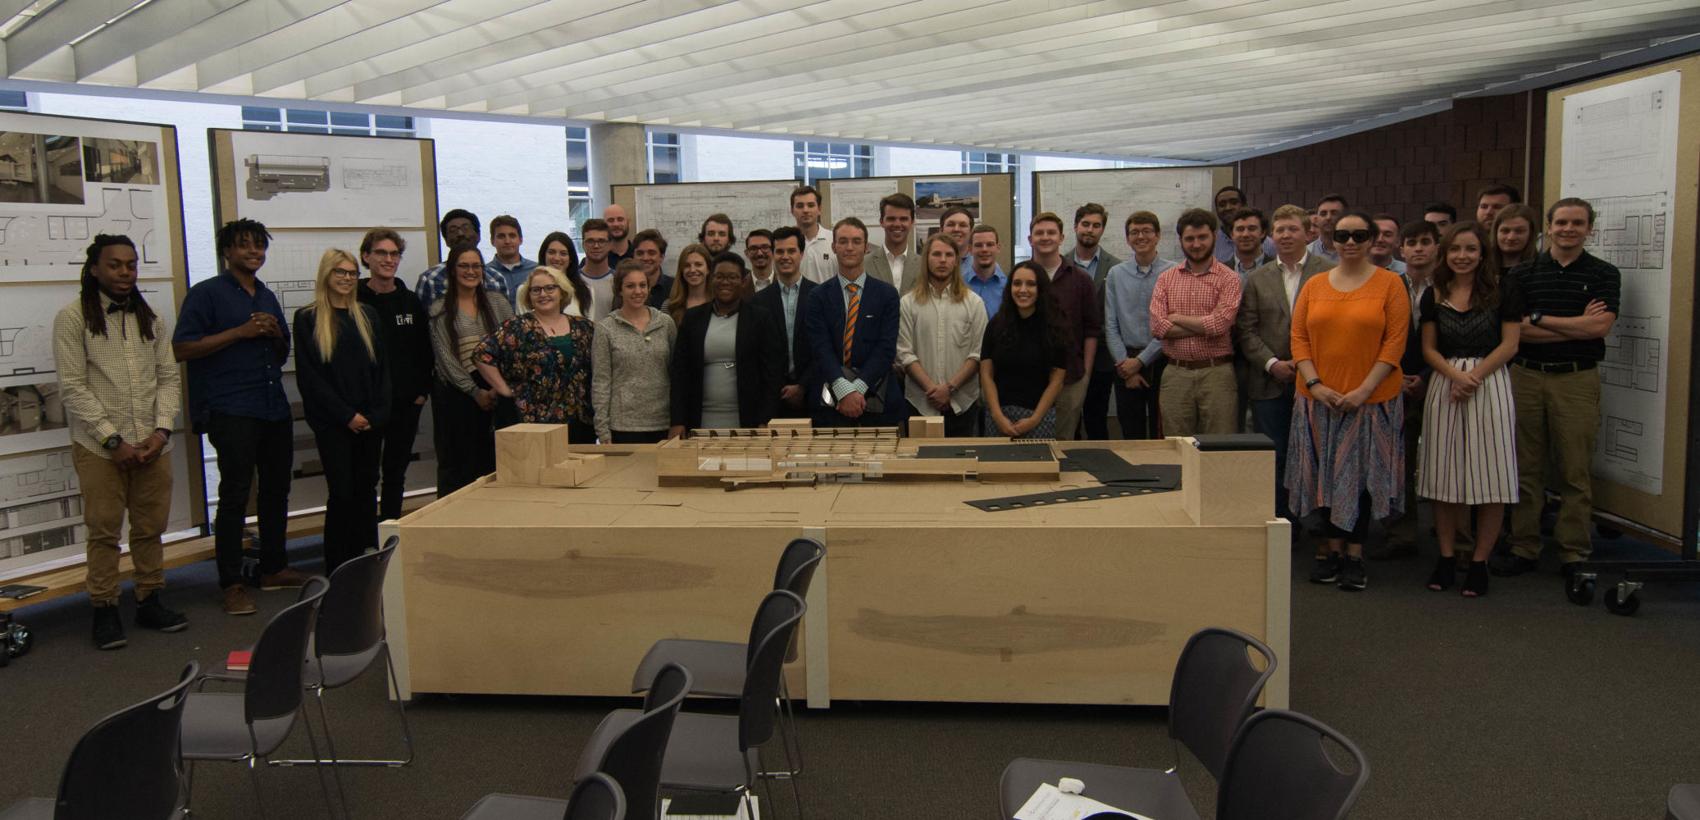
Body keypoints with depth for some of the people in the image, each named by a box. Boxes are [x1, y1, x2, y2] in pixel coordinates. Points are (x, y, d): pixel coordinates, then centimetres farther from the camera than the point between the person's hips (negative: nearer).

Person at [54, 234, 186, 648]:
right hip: (99, 447, -4)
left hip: (152, 444, 4)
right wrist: (113, 439, -13)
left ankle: (150, 600, 22)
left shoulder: (150, 317, 9)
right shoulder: (73, 318, -4)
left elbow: (168, 377, 9)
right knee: (103, 532, 3)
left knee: (151, 528, 10)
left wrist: (162, 429, -5)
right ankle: (104, 610, 13)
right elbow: (73, 387, -8)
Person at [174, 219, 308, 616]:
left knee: (276, 490, 12)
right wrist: (240, 332, -16)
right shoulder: (206, 294, -2)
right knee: (234, 496, -5)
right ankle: (232, 584, 1)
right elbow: (182, 348, -11)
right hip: (231, 411, -7)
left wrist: (276, 334, 1)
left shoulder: (268, 297, 18)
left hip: (274, 408, 7)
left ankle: (274, 568, 24)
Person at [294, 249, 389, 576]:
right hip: (333, 422, -4)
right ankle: (337, 571, 3)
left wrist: (377, 413, -3)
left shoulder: (368, 315, 13)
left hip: (371, 420, 4)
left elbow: (382, 366, 10)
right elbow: (308, 376, -5)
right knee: (342, 492, -5)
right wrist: (346, 415, -11)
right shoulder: (307, 319, 0)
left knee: (366, 491, 6)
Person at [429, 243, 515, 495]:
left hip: (495, 391, 2)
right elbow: (445, 358, -3)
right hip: (456, 392, -2)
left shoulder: (498, 304, 10)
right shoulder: (440, 310, 3)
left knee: (491, 460, 1)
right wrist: (475, 391, -9)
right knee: (456, 462, 0)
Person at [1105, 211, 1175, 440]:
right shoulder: (1116, 274, 7)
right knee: (1131, 435, 8)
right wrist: (1125, 363, -4)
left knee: (1161, 435, 4)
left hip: (1161, 362, -2)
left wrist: (1141, 360, -9)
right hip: (1126, 363, 2)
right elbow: (1110, 326, 4)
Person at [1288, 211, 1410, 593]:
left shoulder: (1390, 284, -1)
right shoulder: (1314, 286, 7)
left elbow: (1395, 341, -6)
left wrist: (1364, 389, -14)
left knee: (1361, 474, 2)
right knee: (1328, 473, 8)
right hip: (1319, 398, 3)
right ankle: (1333, 549, 19)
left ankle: (1355, 554, 11)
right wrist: (1314, 383, -9)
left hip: (1370, 399, -3)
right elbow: (1299, 337, 4)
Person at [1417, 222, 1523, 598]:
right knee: (1443, 474, 5)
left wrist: (1474, 376, -13)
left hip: (1490, 383, -3)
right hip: (1444, 385, 3)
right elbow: (1429, 348, 8)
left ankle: (1479, 562, 8)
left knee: (1489, 475, -2)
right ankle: (1446, 558, 16)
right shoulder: (1434, 295, 9)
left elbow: (1509, 344, -3)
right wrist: (1455, 375, -10)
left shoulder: (1503, 290, 0)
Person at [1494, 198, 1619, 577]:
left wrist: (1538, 319, -8)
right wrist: (1576, 326, -8)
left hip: (1577, 379, -1)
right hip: (1527, 376, 1)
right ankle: (1523, 548, 13)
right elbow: (1513, 330, -5)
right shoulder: (1523, 273, 7)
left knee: (1575, 471, 2)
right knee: (1526, 468, 6)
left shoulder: (1604, 274, 4)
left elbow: (1600, 326, -11)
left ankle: (1574, 552, 10)